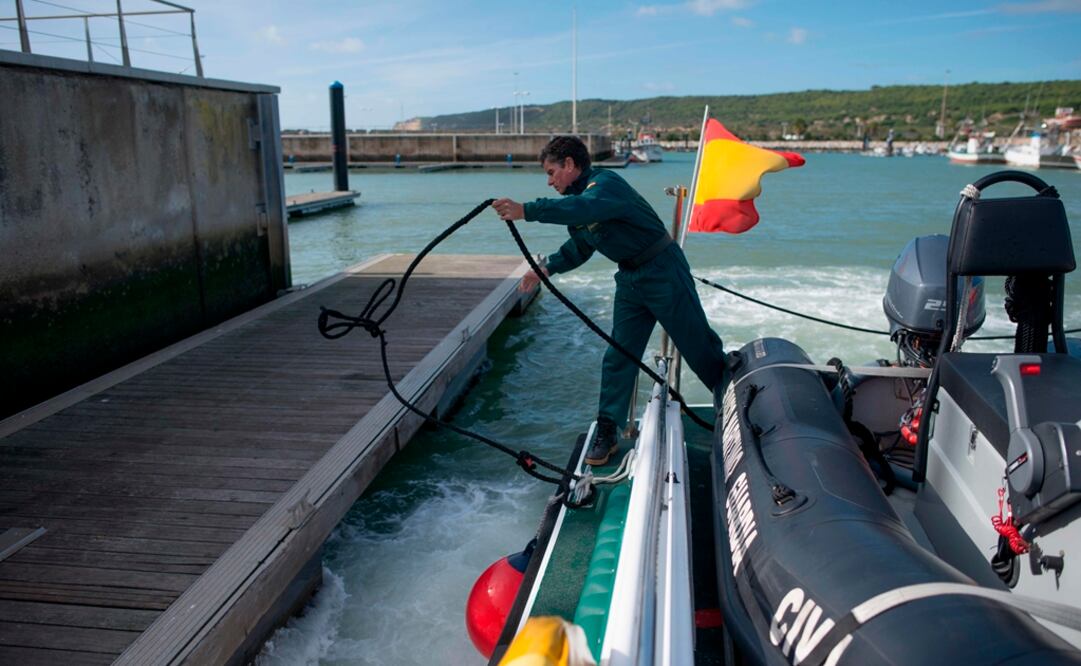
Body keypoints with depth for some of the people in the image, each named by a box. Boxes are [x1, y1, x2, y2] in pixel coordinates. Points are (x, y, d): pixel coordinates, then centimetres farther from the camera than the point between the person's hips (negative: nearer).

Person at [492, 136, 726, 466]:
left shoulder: (605, 184, -20)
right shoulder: (576, 199, 9)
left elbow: (583, 209, -42)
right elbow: (578, 247, 17)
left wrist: (526, 211, -46)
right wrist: (547, 267, 1)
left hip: (663, 272, -8)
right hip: (630, 280, 9)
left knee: (699, 347, 2)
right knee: (618, 356, 6)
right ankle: (607, 432, 13)